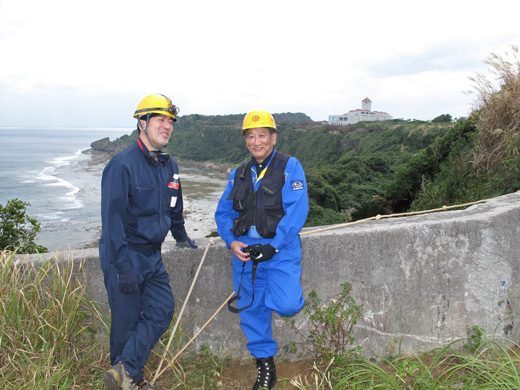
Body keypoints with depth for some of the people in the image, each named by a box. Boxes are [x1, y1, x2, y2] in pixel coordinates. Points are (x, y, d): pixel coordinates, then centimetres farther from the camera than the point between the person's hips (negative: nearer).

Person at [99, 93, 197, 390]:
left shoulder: (169, 166, 9)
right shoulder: (123, 165, -15)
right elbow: (113, 218, -20)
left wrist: (181, 236, 34)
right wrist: (124, 266, -23)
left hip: (153, 254, 7)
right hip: (124, 255, -7)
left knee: (163, 310, 0)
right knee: (127, 320, 3)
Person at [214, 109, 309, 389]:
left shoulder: (290, 167, -2)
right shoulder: (238, 174, 13)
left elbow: (297, 211, -11)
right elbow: (223, 212, 14)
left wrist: (273, 246, -19)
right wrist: (231, 242, -5)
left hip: (280, 249, -4)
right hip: (245, 250, 4)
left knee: (286, 305, -21)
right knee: (252, 311, 10)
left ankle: (284, 293, 16)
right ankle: (265, 365, 30)